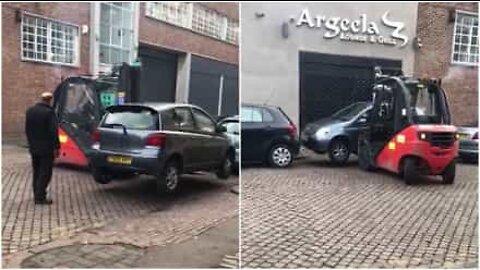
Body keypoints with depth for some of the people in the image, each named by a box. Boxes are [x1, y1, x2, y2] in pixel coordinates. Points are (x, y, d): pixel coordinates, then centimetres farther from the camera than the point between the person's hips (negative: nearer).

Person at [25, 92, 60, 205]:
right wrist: (56, 147, -13)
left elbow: (27, 129, 13)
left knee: (37, 172, 17)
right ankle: (40, 197, -2)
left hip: (34, 148, 7)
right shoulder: (49, 112, -17)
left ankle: (37, 195, 23)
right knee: (45, 173, -1)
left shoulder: (30, 110, 7)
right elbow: (53, 131, -18)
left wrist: (31, 143, 21)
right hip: (46, 148, -7)